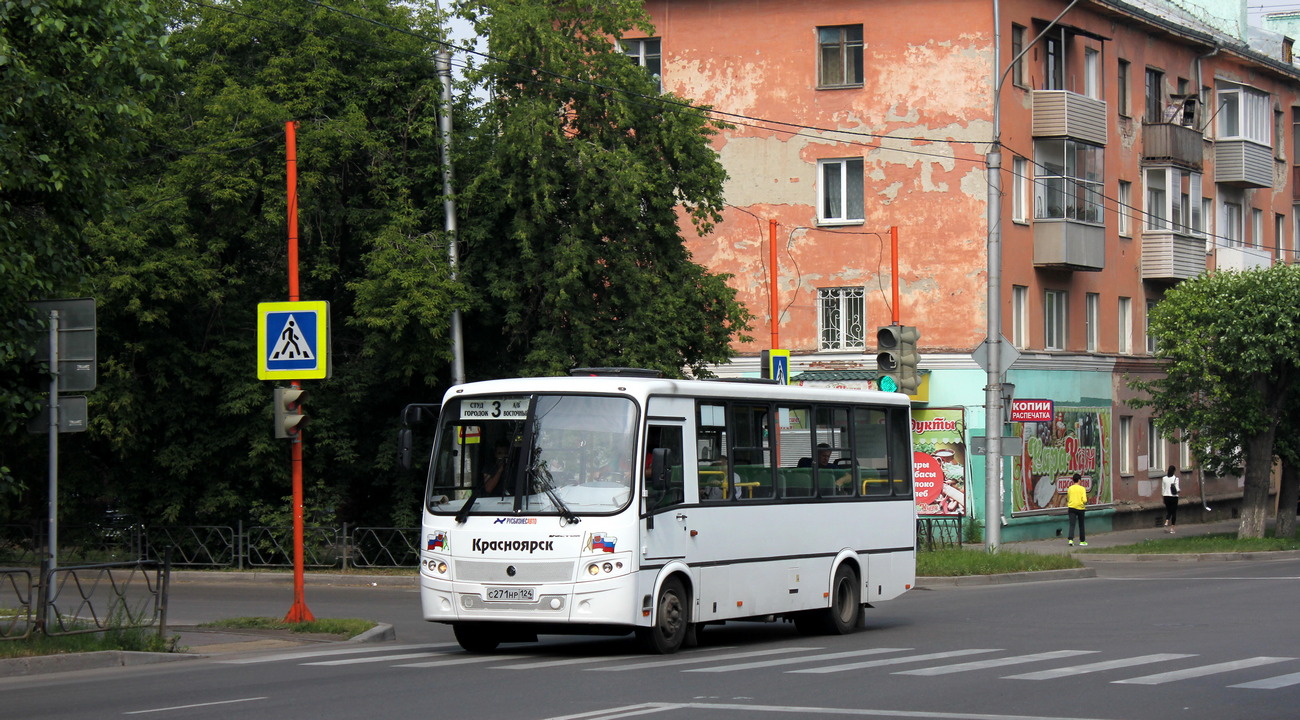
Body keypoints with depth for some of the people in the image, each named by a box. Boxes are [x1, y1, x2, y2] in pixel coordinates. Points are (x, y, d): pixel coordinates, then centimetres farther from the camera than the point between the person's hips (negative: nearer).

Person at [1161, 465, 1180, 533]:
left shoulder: (1164, 478, 1)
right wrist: (1178, 490, 11)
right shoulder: (1175, 478, -9)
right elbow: (1177, 489, -11)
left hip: (1166, 496, 3)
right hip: (1174, 497, -3)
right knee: (1174, 512, 6)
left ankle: (1166, 522, -10)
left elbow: (1163, 489, 6)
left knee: (1168, 511, 16)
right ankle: (1172, 528, 4)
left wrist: (1163, 496, 15)